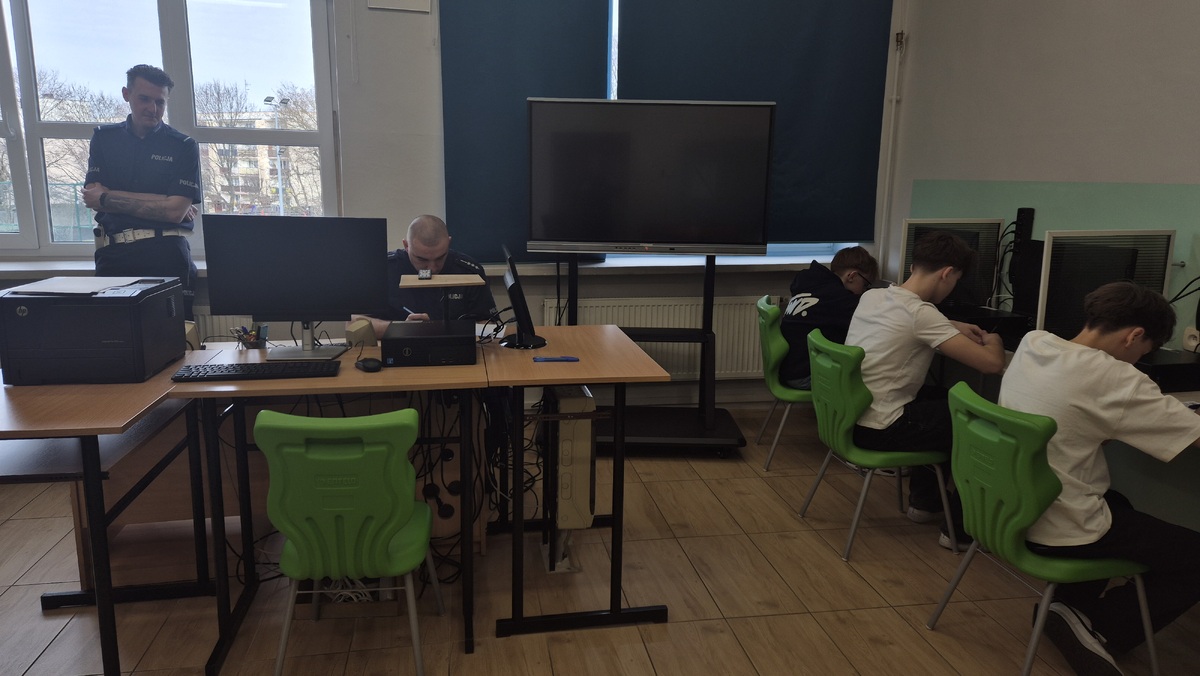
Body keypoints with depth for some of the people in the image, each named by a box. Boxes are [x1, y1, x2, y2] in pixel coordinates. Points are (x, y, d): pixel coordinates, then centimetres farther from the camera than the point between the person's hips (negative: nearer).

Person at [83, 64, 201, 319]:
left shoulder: (183, 146, 5)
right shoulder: (103, 138, 14)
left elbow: (176, 211, -5)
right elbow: (93, 197, 2)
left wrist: (108, 199, -2)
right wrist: (162, 202, -6)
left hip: (166, 255, -2)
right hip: (113, 254, 2)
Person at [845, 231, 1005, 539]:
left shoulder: (871, 295, 4)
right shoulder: (920, 313, -20)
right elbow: (993, 363, -19)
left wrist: (954, 327, 21)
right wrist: (993, 340, 5)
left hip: (851, 417, 9)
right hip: (879, 430, -9)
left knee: (943, 399, 28)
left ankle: (924, 501, 37)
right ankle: (961, 528, 17)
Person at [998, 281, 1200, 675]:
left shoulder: (1032, 343, -2)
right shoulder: (1113, 378, -23)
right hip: (1060, 530, -8)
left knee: (1120, 505, 34)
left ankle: (1071, 605, 27)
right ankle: (1100, 632, 8)